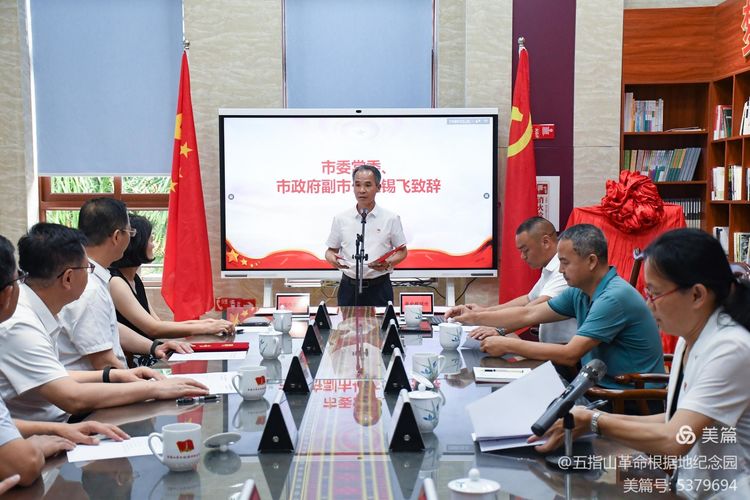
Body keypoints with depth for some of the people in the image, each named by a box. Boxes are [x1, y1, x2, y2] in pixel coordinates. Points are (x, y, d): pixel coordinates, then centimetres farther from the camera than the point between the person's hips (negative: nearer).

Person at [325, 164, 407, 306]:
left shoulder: (391, 219, 0)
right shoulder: (341, 218, 5)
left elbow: (402, 251, 7)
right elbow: (331, 250, 12)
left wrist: (388, 263, -14)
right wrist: (332, 259, -11)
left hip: (379, 287, -1)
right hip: (349, 287, 2)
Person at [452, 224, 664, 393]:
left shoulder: (615, 297, -22)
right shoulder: (580, 292, 5)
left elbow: (570, 355, -25)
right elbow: (530, 314, 13)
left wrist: (508, 345, -20)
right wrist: (476, 317, 8)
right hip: (602, 387, 8)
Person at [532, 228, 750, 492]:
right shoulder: (688, 341, 6)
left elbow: (673, 441, -24)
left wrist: (594, 422, -14)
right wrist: (606, 419, -1)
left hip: (725, 492, -7)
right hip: (690, 485, 7)